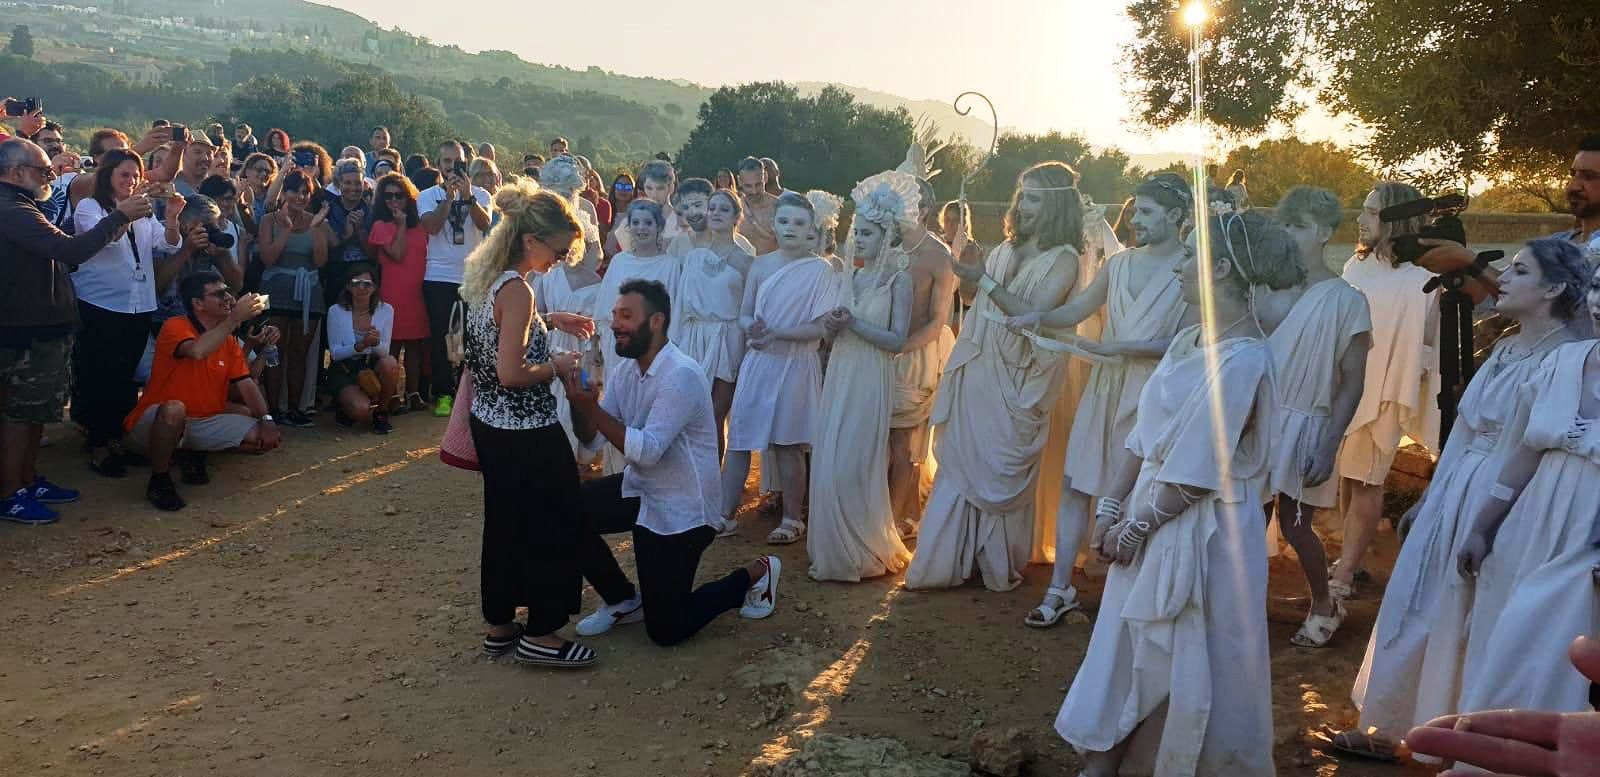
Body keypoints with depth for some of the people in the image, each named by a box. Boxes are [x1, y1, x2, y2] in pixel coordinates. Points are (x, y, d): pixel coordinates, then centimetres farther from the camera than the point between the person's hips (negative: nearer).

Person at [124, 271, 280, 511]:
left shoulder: (230, 340, 6)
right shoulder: (175, 326, -14)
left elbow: (246, 384, 4)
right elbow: (197, 351, -36)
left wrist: (266, 419, -11)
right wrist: (235, 318, -31)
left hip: (204, 423, 6)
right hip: (153, 423, -6)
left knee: (265, 439, -10)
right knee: (174, 409, -41)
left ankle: (194, 452, 13)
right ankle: (159, 480, -16)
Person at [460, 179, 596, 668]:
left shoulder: (485, 277, 5)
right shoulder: (517, 290, -23)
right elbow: (511, 373, -26)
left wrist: (548, 321, 15)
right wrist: (557, 366, -10)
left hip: (489, 423, 9)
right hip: (526, 432, -9)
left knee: (504, 524, 19)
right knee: (554, 523, 5)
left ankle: (500, 624, 30)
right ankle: (539, 633, 15)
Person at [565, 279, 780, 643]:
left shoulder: (681, 375, -25)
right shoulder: (623, 368, 1)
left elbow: (647, 451, -31)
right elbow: (592, 441, -2)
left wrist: (592, 407, -33)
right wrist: (578, 403, -21)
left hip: (681, 510, -8)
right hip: (640, 490, 8)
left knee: (665, 630, -4)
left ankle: (754, 575, 19)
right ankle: (623, 600, 12)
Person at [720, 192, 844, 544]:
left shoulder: (820, 270, -5)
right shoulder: (760, 265, 7)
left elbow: (820, 328, -10)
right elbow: (744, 316, 9)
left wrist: (776, 334, -17)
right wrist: (753, 327, -14)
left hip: (795, 364, -4)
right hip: (757, 361, 4)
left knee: (787, 444, 3)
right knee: (738, 438, 3)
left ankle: (792, 519, 17)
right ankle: (724, 513, 12)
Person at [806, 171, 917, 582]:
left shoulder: (899, 278, -7)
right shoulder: (850, 273, 11)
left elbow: (898, 340, -12)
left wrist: (854, 323, -18)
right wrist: (832, 325, -7)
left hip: (870, 379, -6)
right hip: (838, 374, 6)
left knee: (853, 466, -4)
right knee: (829, 464, 7)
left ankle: (863, 552, 13)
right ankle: (835, 549, 19)